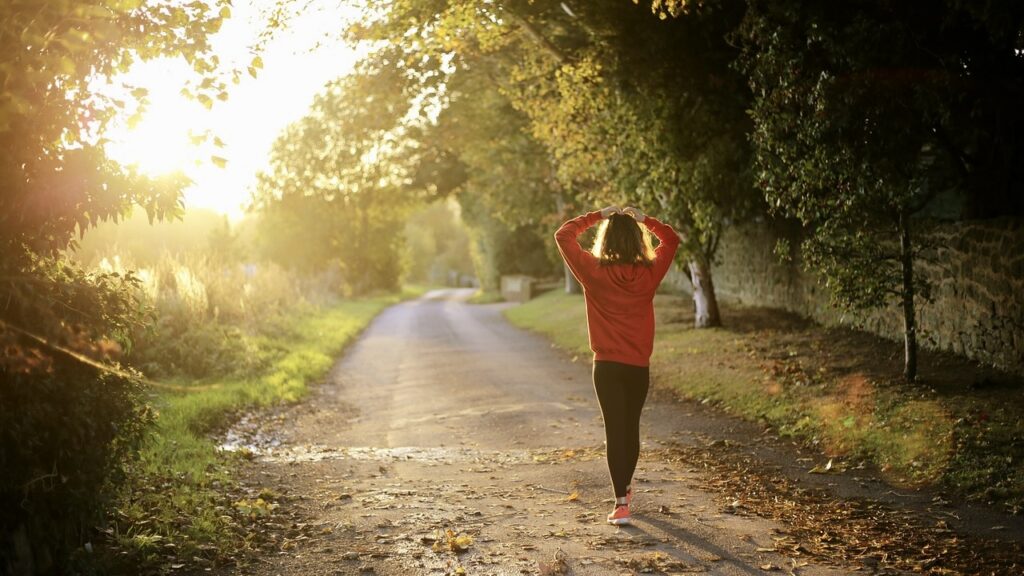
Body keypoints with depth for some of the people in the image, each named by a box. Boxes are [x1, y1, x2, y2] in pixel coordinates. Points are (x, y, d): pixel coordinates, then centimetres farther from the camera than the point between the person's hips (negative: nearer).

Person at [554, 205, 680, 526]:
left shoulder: (594, 272, -10)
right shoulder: (649, 273, -5)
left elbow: (563, 235, 0)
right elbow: (671, 239, 13)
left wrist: (597, 216, 3)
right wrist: (643, 219, 10)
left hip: (607, 366, -2)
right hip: (639, 366, 3)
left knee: (615, 430, -2)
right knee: (631, 427, 18)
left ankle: (621, 504, -9)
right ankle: (625, 488, 37)